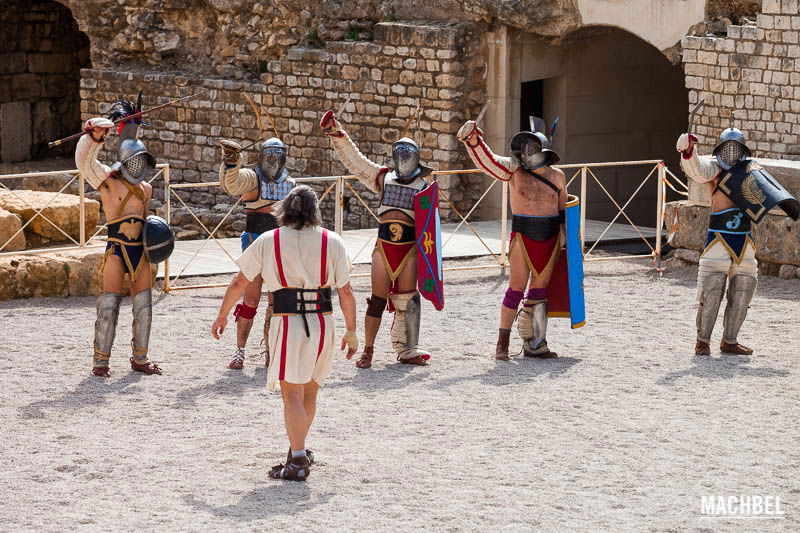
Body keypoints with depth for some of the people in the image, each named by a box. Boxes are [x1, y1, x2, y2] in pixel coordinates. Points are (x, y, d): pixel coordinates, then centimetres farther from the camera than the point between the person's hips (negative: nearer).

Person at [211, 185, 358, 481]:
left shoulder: (268, 241, 3)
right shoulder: (332, 242, 4)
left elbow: (239, 283, 7)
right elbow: (346, 292, 3)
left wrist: (222, 316, 19)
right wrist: (351, 331, 11)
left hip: (287, 322, -2)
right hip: (323, 323, 2)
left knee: (292, 393, -4)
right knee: (309, 391, 19)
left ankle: (298, 461, -13)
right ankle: (299, 449, 33)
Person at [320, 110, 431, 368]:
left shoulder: (424, 187, 8)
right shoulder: (383, 178, 12)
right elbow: (354, 160, 11)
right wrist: (338, 136, 4)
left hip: (410, 247, -1)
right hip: (384, 244, 1)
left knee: (407, 300, 1)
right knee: (377, 300, 1)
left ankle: (407, 350, 10)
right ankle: (367, 351, 7)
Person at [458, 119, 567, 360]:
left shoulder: (557, 177, 5)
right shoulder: (514, 170, -3)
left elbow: (563, 209, 15)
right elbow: (488, 160, -16)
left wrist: (566, 239, 15)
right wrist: (473, 140, -33)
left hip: (550, 240, 3)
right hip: (523, 237, -3)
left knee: (539, 290, 8)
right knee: (517, 288, -6)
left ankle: (534, 344, 14)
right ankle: (503, 342, 0)